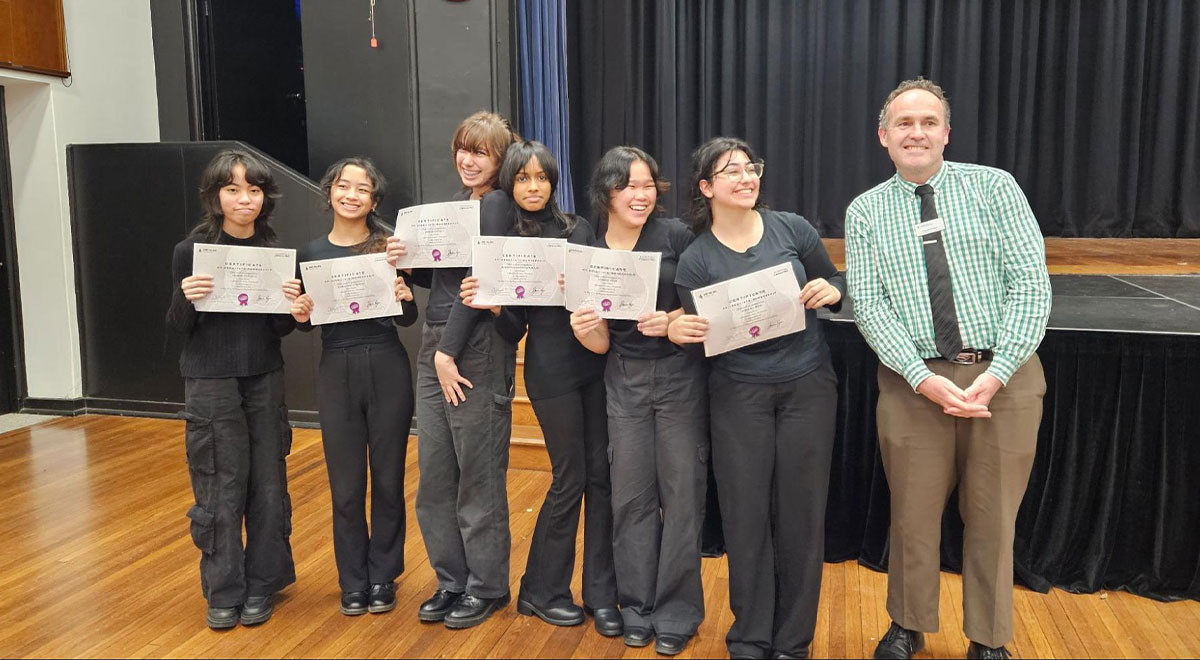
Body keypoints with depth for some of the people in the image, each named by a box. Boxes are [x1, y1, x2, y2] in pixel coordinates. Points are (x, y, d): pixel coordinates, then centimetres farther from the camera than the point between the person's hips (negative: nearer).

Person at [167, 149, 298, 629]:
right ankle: (223, 591, 18)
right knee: (221, 490, 2)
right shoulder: (191, 249, -4)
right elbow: (178, 326, 0)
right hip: (210, 382, -2)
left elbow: (282, 329, 7)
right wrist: (184, 297, -20)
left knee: (268, 485, 6)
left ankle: (261, 585, 22)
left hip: (265, 379, 3)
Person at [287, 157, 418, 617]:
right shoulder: (312, 252, 5)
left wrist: (404, 299, -19)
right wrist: (299, 315, -10)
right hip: (336, 373, 1)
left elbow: (407, 321, 2)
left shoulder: (389, 247, 0)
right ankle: (352, 581, 24)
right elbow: (309, 323, 11)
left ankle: (383, 578, 23)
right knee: (346, 485, 7)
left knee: (388, 477, 7)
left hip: (387, 370, -1)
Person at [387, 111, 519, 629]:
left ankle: (487, 587, 18)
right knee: (433, 474, 11)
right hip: (433, 344, 8)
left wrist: (450, 352, -15)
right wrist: (406, 261, 0)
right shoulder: (455, 203, 16)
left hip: (478, 350, -8)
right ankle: (451, 580, 26)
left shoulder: (497, 205, -9)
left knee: (478, 476, 2)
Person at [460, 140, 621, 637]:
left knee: (600, 473, 5)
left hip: (595, 358, 4)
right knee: (570, 478, 1)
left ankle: (600, 593, 17)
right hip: (550, 367, -4)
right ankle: (541, 591, 20)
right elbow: (513, 329, -1)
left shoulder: (579, 228, 8)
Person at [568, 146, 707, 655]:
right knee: (631, 495, 8)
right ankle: (637, 607, 24)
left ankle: (677, 612, 18)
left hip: (679, 375, -2)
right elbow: (601, 343, 3)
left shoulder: (674, 235, -7)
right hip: (624, 382, 3)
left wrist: (671, 320, -22)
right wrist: (581, 328, -18)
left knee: (681, 491, 3)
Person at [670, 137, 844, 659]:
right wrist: (676, 331, -20)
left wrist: (832, 292, -11)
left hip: (808, 384, 1)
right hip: (739, 394, -1)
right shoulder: (695, 259, -3)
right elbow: (699, 336, 1)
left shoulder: (792, 228, 0)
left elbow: (834, 281, 12)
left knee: (801, 513, 7)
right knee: (746, 515, 5)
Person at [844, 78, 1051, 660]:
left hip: (1005, 380, 0)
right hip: (915, 384, 0)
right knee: (913, 517, 11)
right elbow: (869, 307, -3)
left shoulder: (994, 187, 1)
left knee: (992, 520, 12)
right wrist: (924, 379, -16)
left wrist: (997, 372, -16)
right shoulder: (865, 212, 4)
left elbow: (1031, 280, -6)